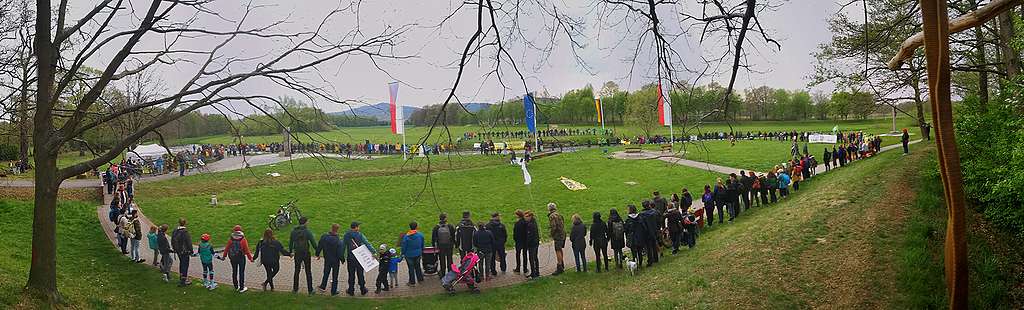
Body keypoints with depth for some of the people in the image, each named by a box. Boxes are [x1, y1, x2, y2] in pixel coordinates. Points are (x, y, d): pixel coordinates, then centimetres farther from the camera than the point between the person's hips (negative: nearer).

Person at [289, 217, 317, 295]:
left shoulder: (293, 231, -1)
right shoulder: (307, 231, -13)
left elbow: (290, 242, 8)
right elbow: (313, 242, -12)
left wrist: (290, 252, 21)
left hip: (297, 254, 3)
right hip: (306, 253, -3)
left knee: (297, 271, 16)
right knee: (308, 272, 6)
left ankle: (295, 289, 21)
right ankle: (310, 290, 8)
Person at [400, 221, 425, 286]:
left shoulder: (406, 237, -19)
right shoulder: (420, 235, -9)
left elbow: (404, 246, -12)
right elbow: (422, 245, 3)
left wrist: (403, 254, 2)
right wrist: (421, 253, 17)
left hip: (409, 255, -3)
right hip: (418, 254, 3)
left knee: (411, 268, 10)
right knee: (418, 267, 21)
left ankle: (412, 282, 19)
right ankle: (420, 279, 30)